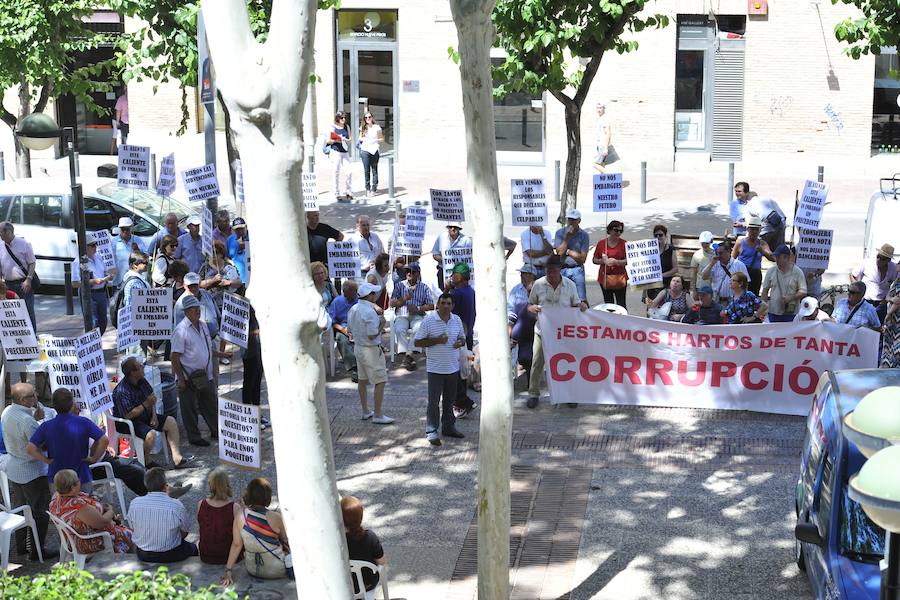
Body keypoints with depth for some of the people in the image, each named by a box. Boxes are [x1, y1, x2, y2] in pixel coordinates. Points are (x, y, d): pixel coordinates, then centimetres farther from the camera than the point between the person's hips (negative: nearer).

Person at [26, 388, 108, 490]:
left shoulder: (46, 427, -10)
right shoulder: (83, 423, -14)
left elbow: (30, 449, -14)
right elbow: (104, 440, -17)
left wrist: (47, 460, -4)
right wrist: (94, 458, -5)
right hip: (82, 479, -1)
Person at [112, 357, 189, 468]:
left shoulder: (141, 381, -2)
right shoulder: (122, 391, -28)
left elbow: (152, 396, 14)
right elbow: (128, 415, -31)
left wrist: (154, 415, 1)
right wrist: (146, 404, -26)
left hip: (144, 416, 9)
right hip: (127, 423, -9)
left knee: (171, 422, 0)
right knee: (151, 434, -32)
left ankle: (176, 457, -3)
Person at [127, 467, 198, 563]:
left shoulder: (134, 504, -13)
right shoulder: (176, 506, -22)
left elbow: (133, 528, 2)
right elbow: (185, 532, -8)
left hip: (143, 556, 3)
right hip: (170, 556, -3)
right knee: (192, 548, 28)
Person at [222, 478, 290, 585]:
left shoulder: (240, 514, -13)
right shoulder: (275, 517, -22)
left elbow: (236, 544, -9)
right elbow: (286, 540, -4)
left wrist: (228, 571, -2)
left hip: (252, 569, 4)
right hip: (276, 570, -4)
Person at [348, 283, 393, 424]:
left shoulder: (353, 309, 4)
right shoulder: (370, 312, -24)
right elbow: (372, 336, -25)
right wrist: (382, 324, -11)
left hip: (357, 347, 9)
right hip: (371, 350, -9)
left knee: (362, 380, 17)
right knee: (380, 381, -2)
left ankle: (365, 412, 27)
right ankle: (378, 415, -1)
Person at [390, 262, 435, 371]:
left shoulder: (424, 287, 13)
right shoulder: (400, 285, 14)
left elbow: (431, 306, 6)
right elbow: (392, 303, 6)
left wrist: (418, 308, -10)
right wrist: (405, 298, -9)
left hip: (417, 316, 0)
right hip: (402, 315, 0)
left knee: (418, 329, -34)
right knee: (399, 329, -33)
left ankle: (408, 354, -32)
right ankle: (408, 356, -32)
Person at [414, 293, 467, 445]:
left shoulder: (457, 320, 6)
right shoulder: (429, 320, -9)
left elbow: (462, 338, 19)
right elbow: (418, 342, -8)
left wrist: (460, 342, -6)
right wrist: (436, 341, -19)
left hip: (453, 368, 5)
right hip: (435, 368, -5)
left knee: (449, 400, 15)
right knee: (434, 401, -2)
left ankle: (448, 427, 28)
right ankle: (431, 432, 5)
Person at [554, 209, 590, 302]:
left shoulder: (584, 235, -1)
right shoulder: (560, 232, 3)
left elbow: (582, 258, -5)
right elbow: (559, 253, -8)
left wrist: (568, 251, -6)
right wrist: (567, 238, -11)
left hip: (577, 270, -1)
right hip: (562, 270, 1)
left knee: (581, 300, -4)